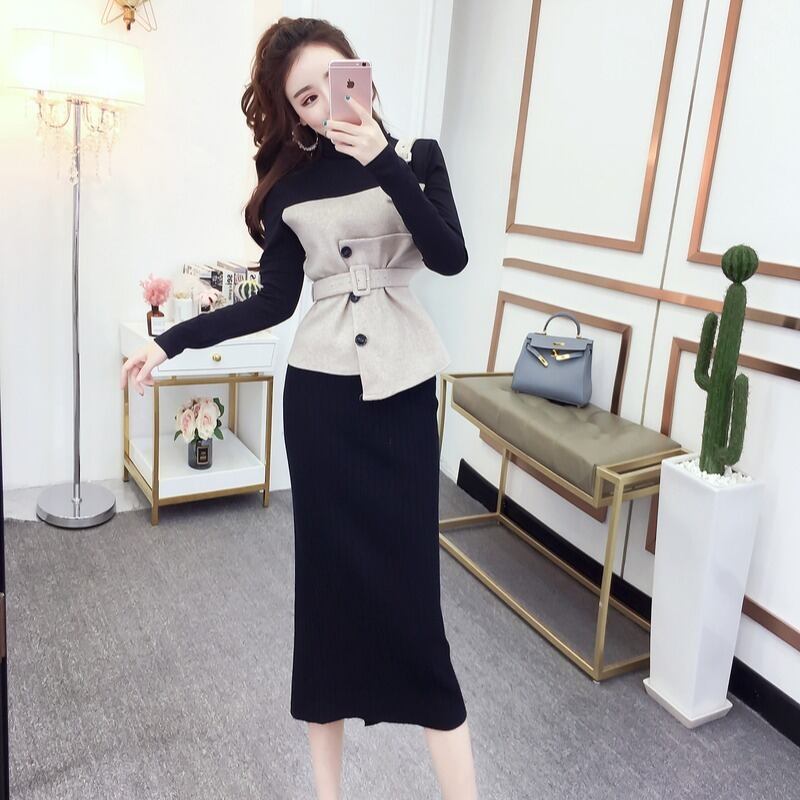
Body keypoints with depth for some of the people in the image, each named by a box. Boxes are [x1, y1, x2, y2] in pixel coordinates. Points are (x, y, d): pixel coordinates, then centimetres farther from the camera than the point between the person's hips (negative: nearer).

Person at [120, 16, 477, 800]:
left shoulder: (416, 156, 4)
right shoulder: (288, 183, 6)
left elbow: (451, 257, -11)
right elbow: (275, 301, 6)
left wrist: (383, 160, -17)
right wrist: (171, 340, 3)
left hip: (401, 388, -1)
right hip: (319, 391, 1)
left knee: (407, 573, -2)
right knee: (326, 568, 7)